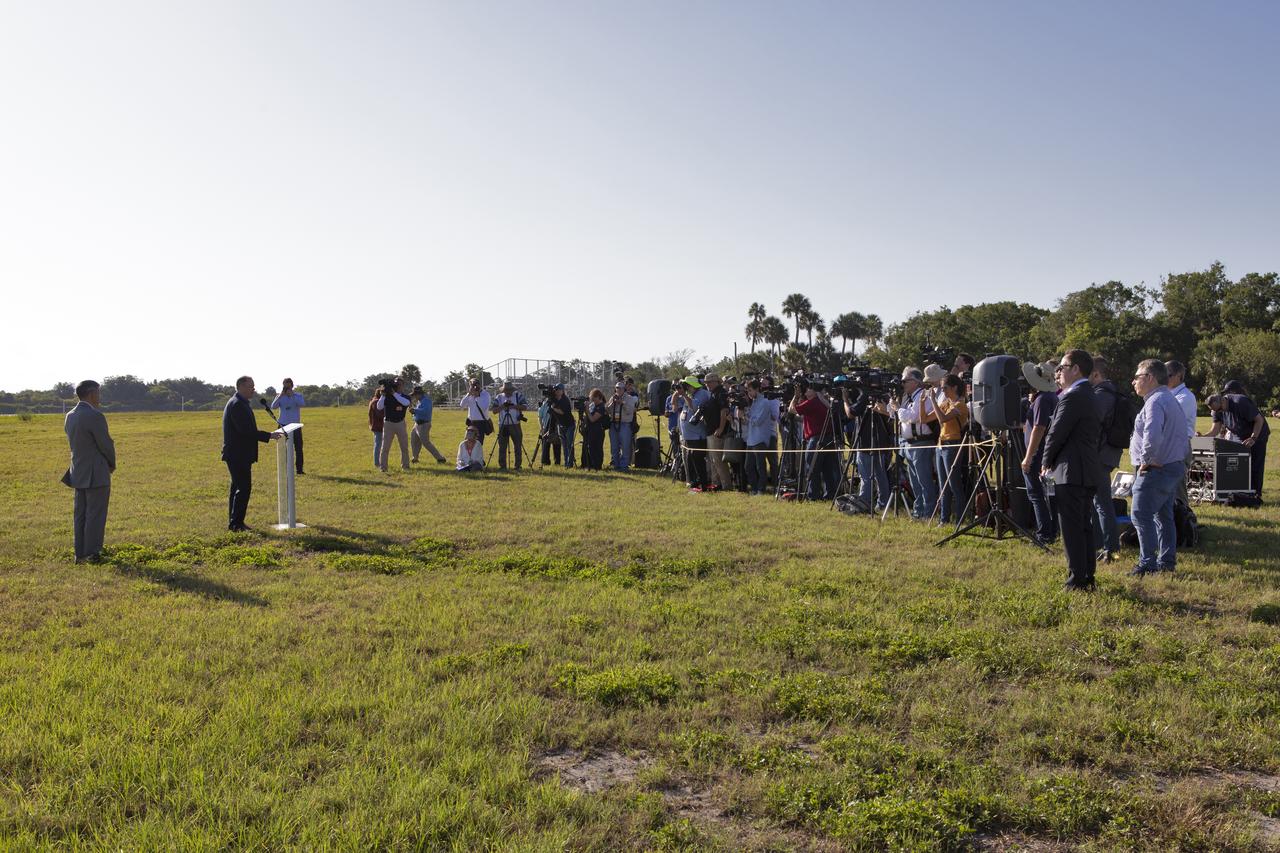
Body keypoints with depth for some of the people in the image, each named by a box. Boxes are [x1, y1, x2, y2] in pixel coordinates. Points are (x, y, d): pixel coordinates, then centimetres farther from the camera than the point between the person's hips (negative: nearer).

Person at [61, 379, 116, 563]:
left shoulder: (70, 416, 8)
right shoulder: (95, 416, -17)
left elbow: (75, 443, 14)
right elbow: (106, 444, -13)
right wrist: (112, 464, 4)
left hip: (78, 473, 8)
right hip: (96, 474, -8)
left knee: (80, 514, 11)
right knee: (95, 515, -2)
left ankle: (80, 554, 15)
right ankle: (92, 554, 0)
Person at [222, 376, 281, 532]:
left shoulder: (240, 403, 17)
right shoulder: (237, 404, -17)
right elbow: (245, 430, -24)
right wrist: (269, 435, -21)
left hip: (239, 455, 11)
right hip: (238, 455, -11)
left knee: (238, 487, 14)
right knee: (244, 488, -10)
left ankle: (234, 523, 20)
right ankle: (236, 523, -7)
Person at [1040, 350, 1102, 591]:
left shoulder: (1072, 397, -15)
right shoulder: (1089, 395, 16)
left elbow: (1056, 433, -15)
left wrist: (1046, 462, -1)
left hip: (1070, 472, -10)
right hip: (1087, 472, 10)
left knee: (1072, 528, -5)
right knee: (1085, 526, 13)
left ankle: (1077, 579, -2)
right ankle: (1088, 577, 19)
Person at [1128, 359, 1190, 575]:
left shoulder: (1155, 401, -17)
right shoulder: (1171, 400, 17)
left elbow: (1152, 435, -33)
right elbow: (1182, 434, 21)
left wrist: (1146, 459, -21)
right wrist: (1183, 463, 16)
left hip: (1155, 469, -11)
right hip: (1175, 466, 11)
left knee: (1141, 516, -8)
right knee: (1164, 516, 16)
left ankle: (1147, 563, -8)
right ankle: (1167, 561, 21)